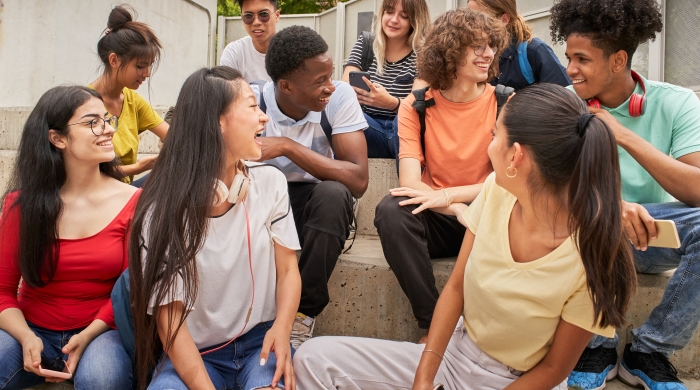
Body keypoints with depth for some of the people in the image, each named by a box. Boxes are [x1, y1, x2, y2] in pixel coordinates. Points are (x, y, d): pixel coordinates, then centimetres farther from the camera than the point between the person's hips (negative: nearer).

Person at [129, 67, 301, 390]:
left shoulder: (270, 182, -2)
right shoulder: (165, 208, -11)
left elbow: (287, 269, 3)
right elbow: (169, 319, -11)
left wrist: (282, 329, -17)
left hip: (260, 342, 2)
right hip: (194, 354, -1)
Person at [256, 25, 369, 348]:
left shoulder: (339, 97, -16)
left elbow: (358, 180, -25)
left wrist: (288, 147, -30)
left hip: (318, 210, -1)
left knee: (333, 193, -34)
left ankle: (304, 313, -17)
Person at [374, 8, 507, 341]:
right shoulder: (417, 106, -3)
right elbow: (410, 182, -15)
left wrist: (447, 195, -26)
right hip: (437, 222, 1)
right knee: (392, 210, -30)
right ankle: (433, 323, -19)